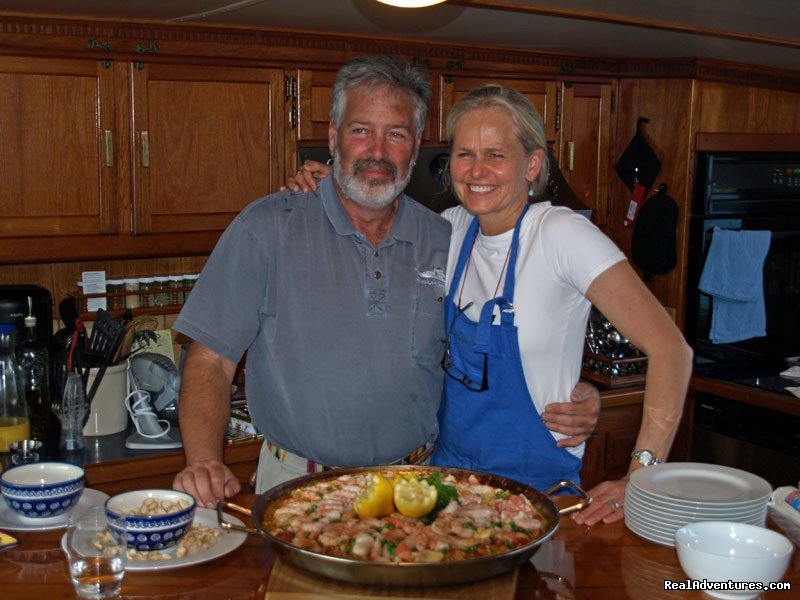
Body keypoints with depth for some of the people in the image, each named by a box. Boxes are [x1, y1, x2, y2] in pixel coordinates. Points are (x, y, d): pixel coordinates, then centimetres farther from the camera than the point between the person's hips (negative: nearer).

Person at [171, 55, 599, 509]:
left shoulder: (446, 244, 7)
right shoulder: (265, 229, -3)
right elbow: (211, 359, -4)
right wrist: (205, 462, -20)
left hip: (417, 484, 3)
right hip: (299, 487, -3)